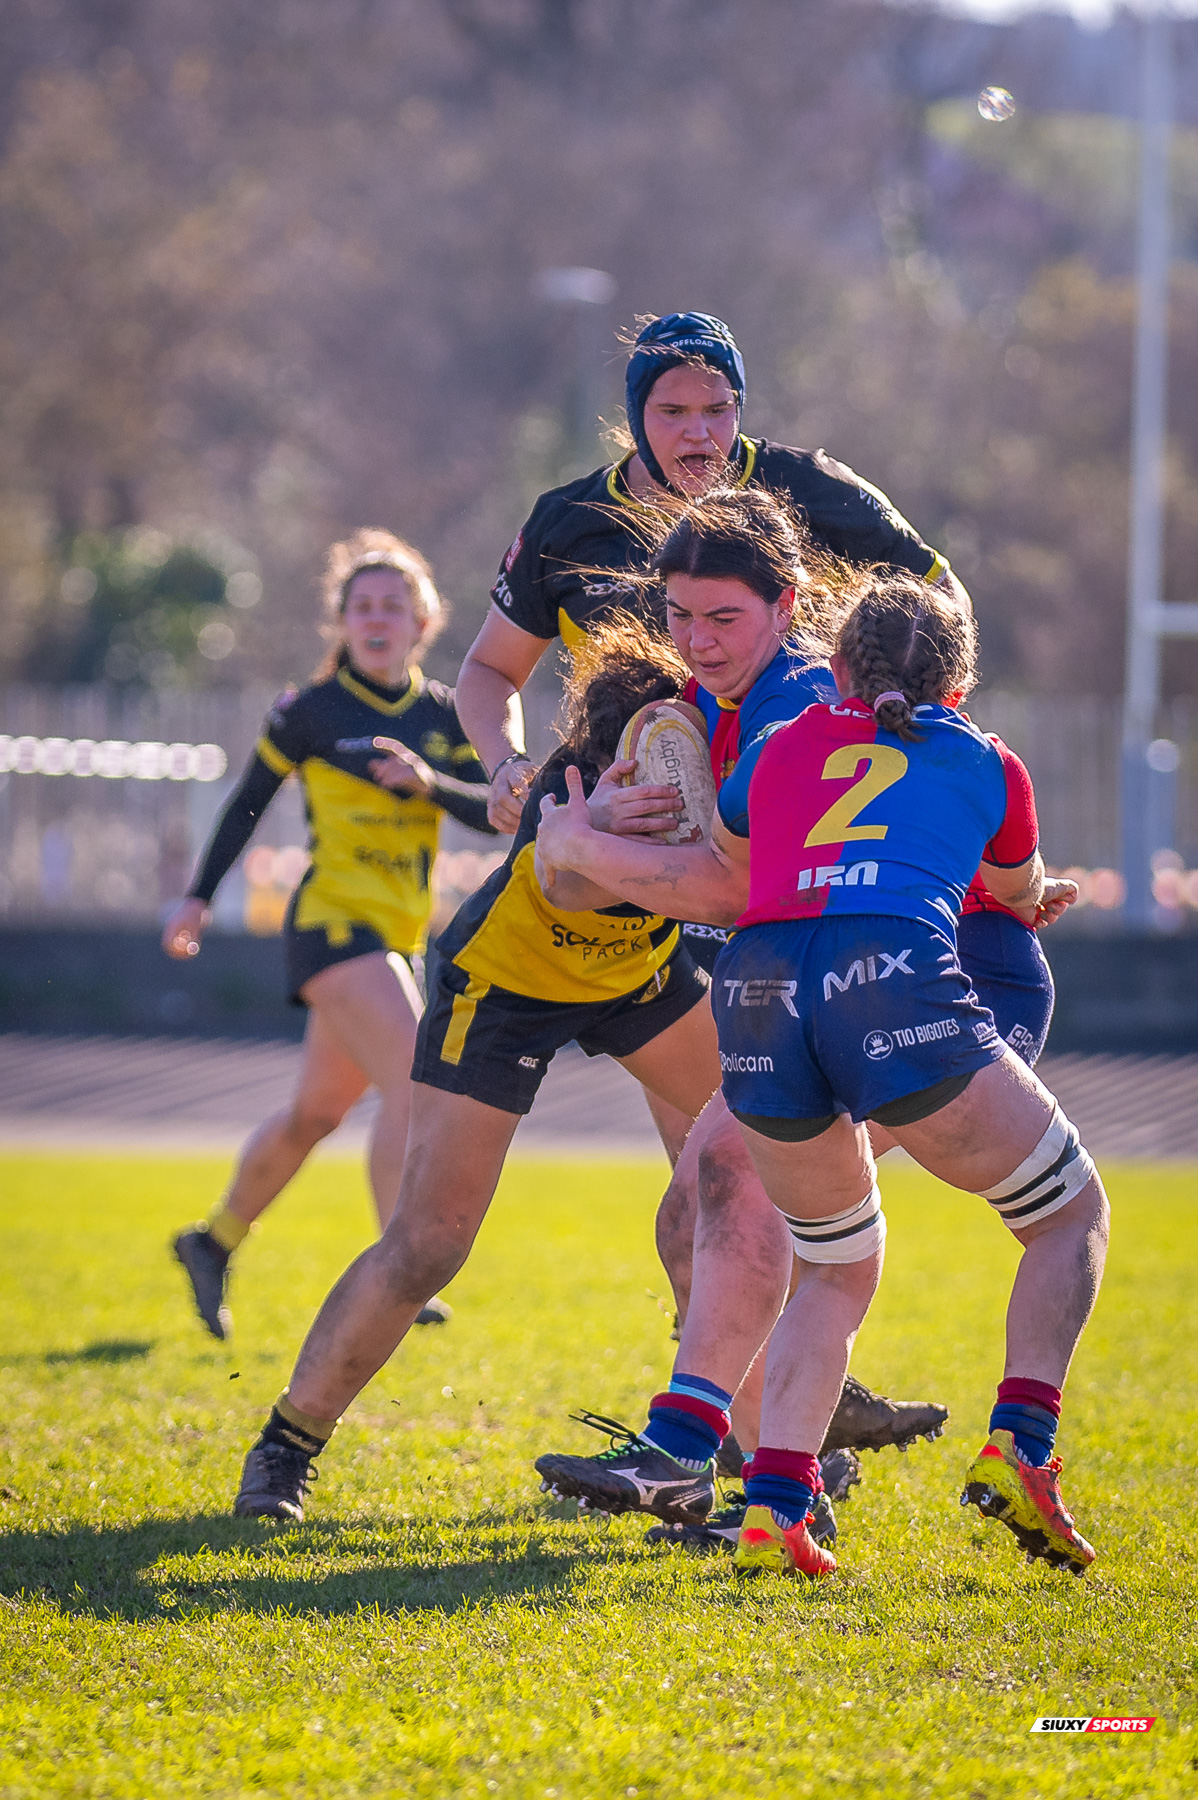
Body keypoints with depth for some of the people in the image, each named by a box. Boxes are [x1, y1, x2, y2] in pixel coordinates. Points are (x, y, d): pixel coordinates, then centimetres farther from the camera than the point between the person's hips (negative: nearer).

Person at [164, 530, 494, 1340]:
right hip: (334, 922, -6)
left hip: (397, 938, 6)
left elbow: (493, 813, -2)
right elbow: (249, 803, 7)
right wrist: (201, 897, 9)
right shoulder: (310, 713, -5)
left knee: (316, 1112, 16)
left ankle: (214, 1242, 35)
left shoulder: (443, 715, 7)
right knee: (414, 1081, -23)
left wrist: (430, 781, -19)